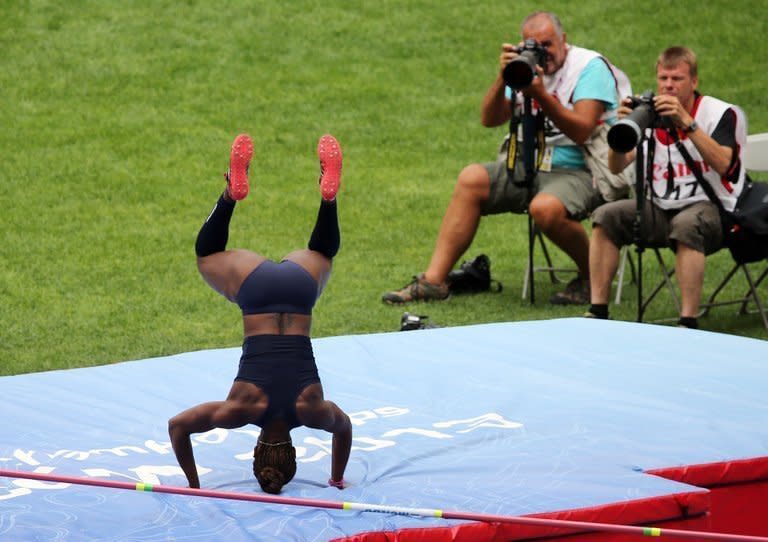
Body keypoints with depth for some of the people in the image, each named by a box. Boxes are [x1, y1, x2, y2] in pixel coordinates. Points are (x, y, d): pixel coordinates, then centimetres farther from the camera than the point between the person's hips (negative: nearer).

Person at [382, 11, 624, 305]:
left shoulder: (590, 67, -8)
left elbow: (581, 131, -20)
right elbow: (490, 119, 3)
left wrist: (541, 96, -28)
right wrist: (503, 78, -13)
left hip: (579, 170, -7)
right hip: (531, 165, 7)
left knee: (545, 207, -37)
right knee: (472, 178, -12)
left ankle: (593, 277, -9)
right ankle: (433, 280, -12)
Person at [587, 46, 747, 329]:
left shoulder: (721, 113, -6)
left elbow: (722, 164, -25)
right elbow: (616, 166, 1)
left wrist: (686, 122, -30)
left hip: (709, 207, -6)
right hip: (660, 209, 6)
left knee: (685, 224, -38)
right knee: (606, 217, -15)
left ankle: (689, 322, -37)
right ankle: (597, 312, -13)